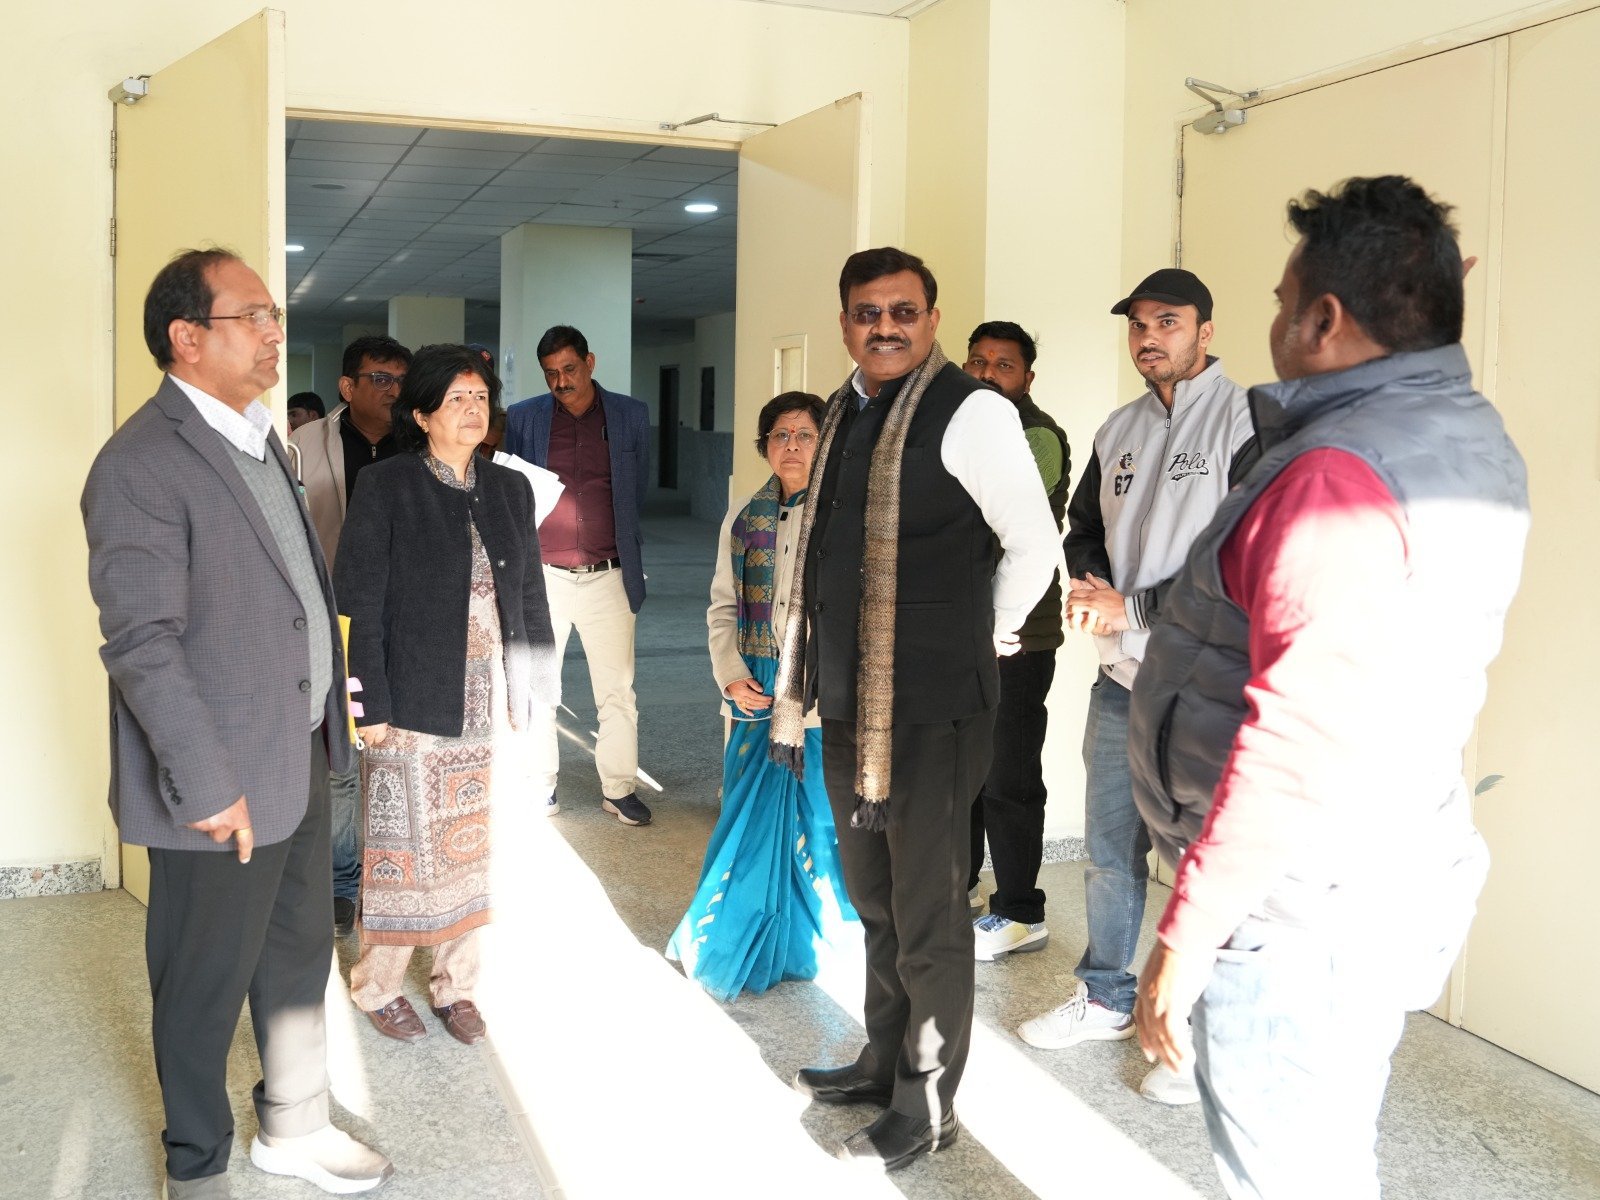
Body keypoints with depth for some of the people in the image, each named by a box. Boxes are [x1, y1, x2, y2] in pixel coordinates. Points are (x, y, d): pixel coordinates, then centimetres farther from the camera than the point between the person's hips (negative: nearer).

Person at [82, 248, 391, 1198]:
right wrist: (209, 788, -22)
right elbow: (141, 645, -22)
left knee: (300, 953, 22)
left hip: (302, 755, 9)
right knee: (206, 984, 11)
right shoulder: (141, 465, -19)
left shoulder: (259, 435, 10)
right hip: (225, 785, -8)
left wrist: (332, 715, 14)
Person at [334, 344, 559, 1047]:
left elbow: (530, 595, 12)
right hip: (413, 699, -4)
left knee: (470, 847, 12)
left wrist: (527, 690, 8)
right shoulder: (385, 488, -7)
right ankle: (378, 985, 25)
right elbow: (359, 605, -9)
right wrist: (371, 705, -13)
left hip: (487, 701, 5)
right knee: (401, 846, 6)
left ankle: (456, 984, 27)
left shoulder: (509, 490, 8)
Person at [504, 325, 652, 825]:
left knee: (617, 689, 3)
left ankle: (619, 788, 14)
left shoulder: (631, 416, 5)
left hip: (608, 574, 0)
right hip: (542, 574, 0)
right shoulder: (522, 418, 4)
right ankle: (541, 786, 20)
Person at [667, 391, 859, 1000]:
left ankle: (808, 940, 20)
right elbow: (722, 604, 12)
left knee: (817, 812, 2)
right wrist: (730, 673, 0)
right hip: (757, 691, 3)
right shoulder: (744, 516, 9)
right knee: (749, 811, 8)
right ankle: (737, 942, 24)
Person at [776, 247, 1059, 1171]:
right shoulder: (845, 412, 11)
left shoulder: (971, 412, -13)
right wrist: (803, 688, 16)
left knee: (927, 912, 5)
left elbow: (1035, 546, -11)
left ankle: (927, 1107, 22)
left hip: (932, 708, -8)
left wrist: (983, 639, 0)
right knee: (875, 899, 21)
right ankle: (886, 1061, 39)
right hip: (850, 701, 8)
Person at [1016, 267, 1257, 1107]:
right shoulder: (1119, 430, 13)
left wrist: (1133, 610, -16)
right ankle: (1106, 1000, 34)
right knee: (1109, 848, 16)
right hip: (1122, 676, 7)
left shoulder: (1247, 422, -10)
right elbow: (1083, 526, 22)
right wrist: (1094, 589, 0)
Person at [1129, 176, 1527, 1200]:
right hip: (1397, 878, 10)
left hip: (1297, 918, -10)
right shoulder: (1475, 441, 9)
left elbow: (1297, 747, -29)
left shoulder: (1337, 474, -23)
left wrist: (1185, 939, -22)